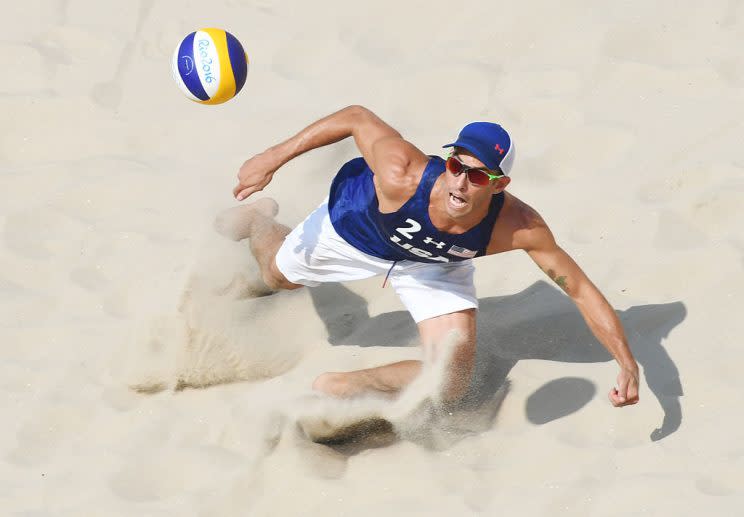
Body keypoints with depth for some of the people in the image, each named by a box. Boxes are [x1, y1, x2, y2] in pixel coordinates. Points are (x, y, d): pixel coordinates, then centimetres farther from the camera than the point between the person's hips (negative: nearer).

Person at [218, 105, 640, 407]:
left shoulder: (519, 227, -42)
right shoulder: (403, 175, -47)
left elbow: (581, 289, -31)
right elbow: (358, 118, -29)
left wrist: (628, 364, -39)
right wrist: (273, 159, -23)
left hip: (432, 264, 1)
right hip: (355, 225, -1)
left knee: (452, 383, -10)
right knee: (279, 275, 27)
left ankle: (348, 385, 14)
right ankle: (258, 219, 62)